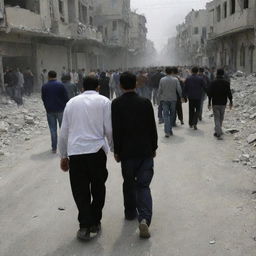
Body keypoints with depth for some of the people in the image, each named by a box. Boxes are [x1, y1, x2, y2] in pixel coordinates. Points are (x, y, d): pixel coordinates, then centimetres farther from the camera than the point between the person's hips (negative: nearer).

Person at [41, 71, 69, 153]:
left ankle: (54, 148, 8)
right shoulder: (60, 85, -6)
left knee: (53, 129, 6)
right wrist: (65, 106, 8)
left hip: (50, 110, 1)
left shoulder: (44, 86, 0)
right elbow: (65, 97, -5)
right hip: (60, 109, -1)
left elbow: (43, 99, 7)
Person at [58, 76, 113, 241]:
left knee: (80, 190, 9)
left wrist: (63, 156, 21)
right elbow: (109, 130, -1)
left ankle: (85, 225, 2)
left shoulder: (72, 102, 13)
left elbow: (64, 132, 13)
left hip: (74, 152, 2)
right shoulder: (104, 101, 5)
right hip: (96, 151, -1)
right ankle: (94, 224, 21)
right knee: (98, 188, 15)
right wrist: (115, 148, 14)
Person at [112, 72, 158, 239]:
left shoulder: (116, 104, -7)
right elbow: (152, 127, -1)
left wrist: (116, 151, 4)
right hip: (146, 151, 0)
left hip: (126, 151, 0)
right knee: (143, 185, 2)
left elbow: (115, 130, -6)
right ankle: (144, 218, -15)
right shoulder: (146, 102, -5)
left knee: (129, 183, 18)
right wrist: (154, 147, 11)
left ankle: (131, 213, 32)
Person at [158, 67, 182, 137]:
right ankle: (170, 130, 20)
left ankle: (167, 131, -13)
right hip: (173, 99, 0)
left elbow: (160, 90, 1)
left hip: (164, 99, 0)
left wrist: (160, 98, 13)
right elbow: (179, 89, -6)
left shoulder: (162, 80, -2)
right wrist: (181, 96, 10)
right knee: (172, 115, 14)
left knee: (166, 115, -2)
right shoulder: (175, 79, -5)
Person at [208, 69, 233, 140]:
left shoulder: (213, 83, -3)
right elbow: (229, 93, -6)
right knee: (221, 118, 17)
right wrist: (231, 101, 5)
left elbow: (210, 93, -2)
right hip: (223, 103, 1)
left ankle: (219, 133, -10)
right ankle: (218, 131, 27)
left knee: (217, 118, 2)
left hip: (215, 103, -1)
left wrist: (209, 102, 6)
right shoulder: (226, 83, -4)